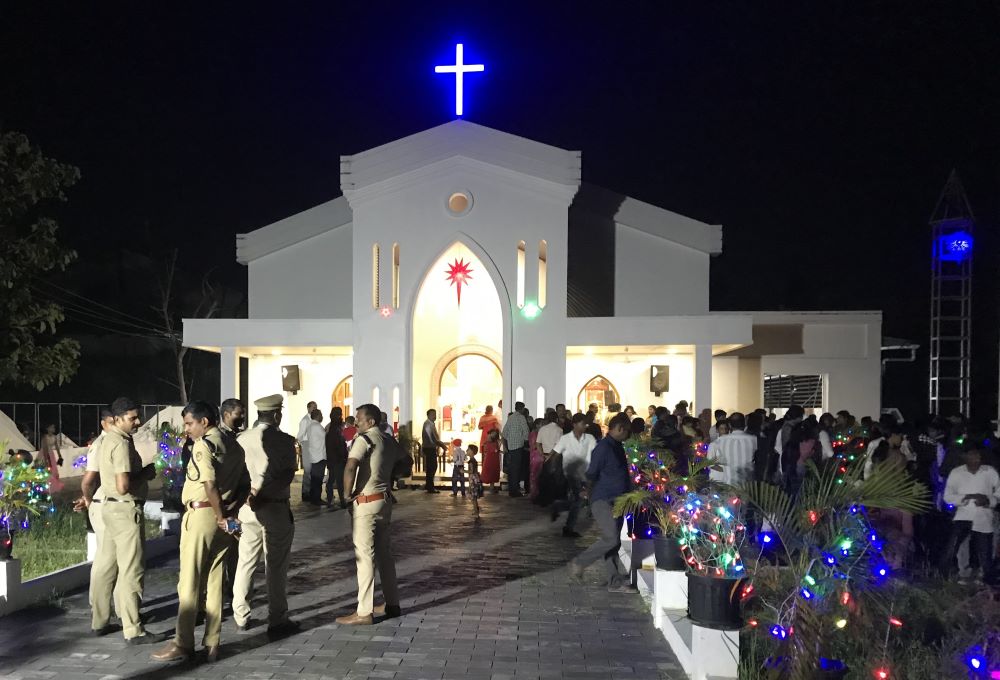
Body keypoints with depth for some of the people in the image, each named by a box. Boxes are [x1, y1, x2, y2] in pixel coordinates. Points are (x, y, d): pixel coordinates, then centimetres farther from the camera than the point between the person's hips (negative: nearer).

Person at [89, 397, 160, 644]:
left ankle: (99, 621, 26)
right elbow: (124, 486, -26)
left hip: (111, 507, 10)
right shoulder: (121, 444, -19)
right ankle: (133, 630, -1)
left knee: (106, 566, 16)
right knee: (130, 570, -5)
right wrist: (146, 473, -11)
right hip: (126, 510, -10)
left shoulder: (107, 440, 13)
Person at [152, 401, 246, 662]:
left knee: (189, 582, 2)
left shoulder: (203, 445, -12)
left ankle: (183, 644, 8)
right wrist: (228, 513, 7)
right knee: (215, 582, 10)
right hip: (223, 517, 8)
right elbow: (240, 481, 12)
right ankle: (212, 645, 13)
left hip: (201, 515, -8)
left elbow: (210, 484, -22)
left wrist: (220, 516, -13)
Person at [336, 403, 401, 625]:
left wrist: (348, 494, -13)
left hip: (366, 502, -8)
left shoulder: (364, 440, -13)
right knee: (385, 554, 15)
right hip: (385, 499, 8)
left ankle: (364, 612, -3)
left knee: (365, 556, -6)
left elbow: (350, 468, -25)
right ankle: (392, 605, 21)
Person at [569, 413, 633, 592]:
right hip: (603, 501, -9)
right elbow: (591, 474, -15)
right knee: (610, 539, -15)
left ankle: (615, 582, 13)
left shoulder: (617, 447, 14)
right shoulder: (604, 447, -15)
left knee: (614, 541, 9)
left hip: (616, 501, 9)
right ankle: (579, 563, 0)